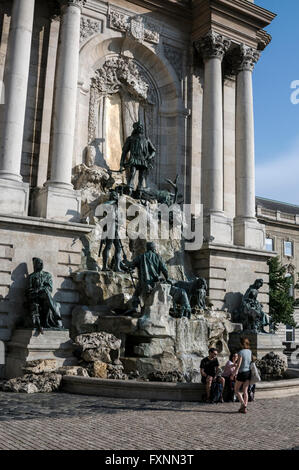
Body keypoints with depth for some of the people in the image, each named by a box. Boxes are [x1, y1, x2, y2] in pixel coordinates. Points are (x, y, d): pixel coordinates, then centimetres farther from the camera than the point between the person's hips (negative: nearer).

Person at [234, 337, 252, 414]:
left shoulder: (240, 352, -13)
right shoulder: (250, 351, 4)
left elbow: (239, 363, -20)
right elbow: (251, 361, 13)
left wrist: (236, 371, -25)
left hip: (242, 373, -6)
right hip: (249, 372, 6)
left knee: (236, 390, 9)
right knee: (245, 391, 9)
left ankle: (243, 404, -6)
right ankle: (244, 407, 7)